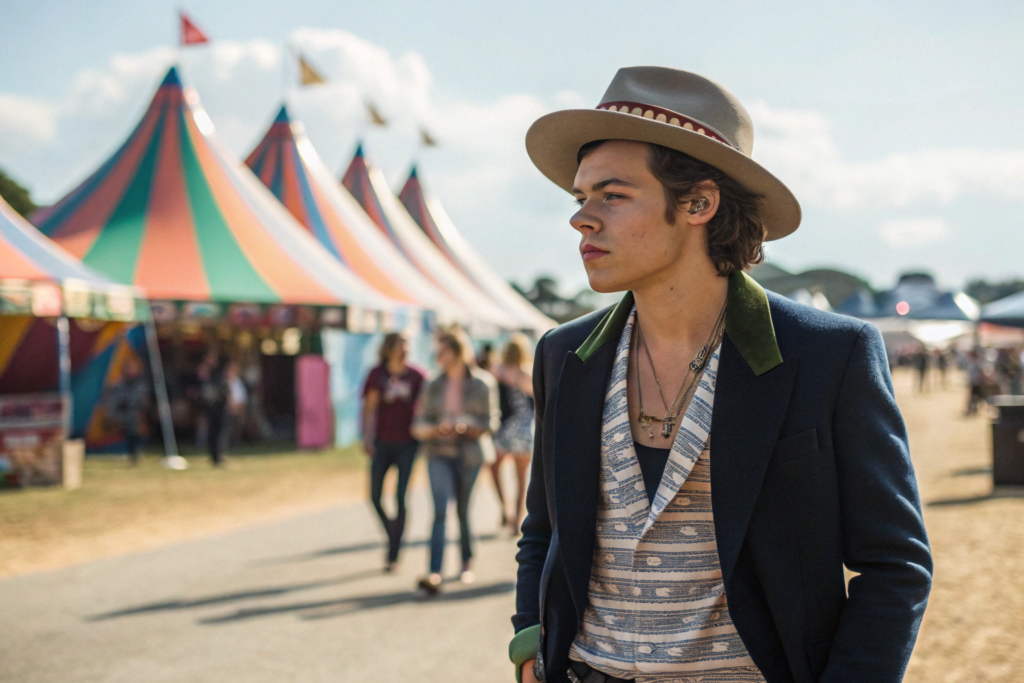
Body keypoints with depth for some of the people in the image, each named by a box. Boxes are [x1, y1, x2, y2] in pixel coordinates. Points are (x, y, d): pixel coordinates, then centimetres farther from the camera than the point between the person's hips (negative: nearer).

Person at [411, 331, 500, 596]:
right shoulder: (434, 386, 8)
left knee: (464, 510, 8)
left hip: (470, 454, -1)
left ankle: (467, 561, 35)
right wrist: (436, 429, -15)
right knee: (441, 511, -14)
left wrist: (467, 428, -17)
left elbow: (491, 421, 0)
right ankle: (434, 576, -23)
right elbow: (419, 425, 6)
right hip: (440, 454, 1)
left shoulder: (482, 383, 1)